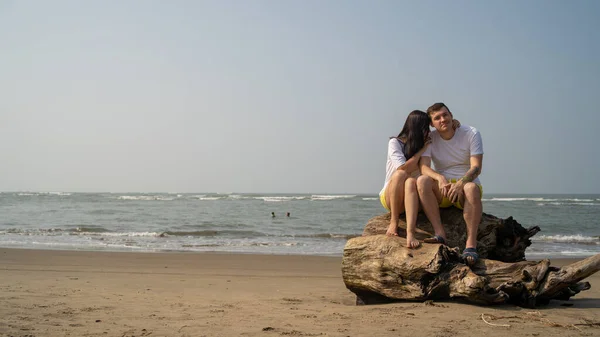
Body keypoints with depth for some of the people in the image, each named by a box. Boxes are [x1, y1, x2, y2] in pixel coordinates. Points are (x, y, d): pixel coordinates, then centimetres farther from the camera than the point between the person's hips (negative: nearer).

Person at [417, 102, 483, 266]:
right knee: (422, 180, -30)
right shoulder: (429, 138, 1)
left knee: (471, 188, -38)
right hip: (442, 190, 2)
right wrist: (440, 178, -34)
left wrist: (460, 183, -34)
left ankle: (471, 244, -40)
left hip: (466, 183, -2)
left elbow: (476, 168, -14)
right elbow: (423, 167, -13)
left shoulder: (471, 133, -5)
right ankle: (440, 234, -34)